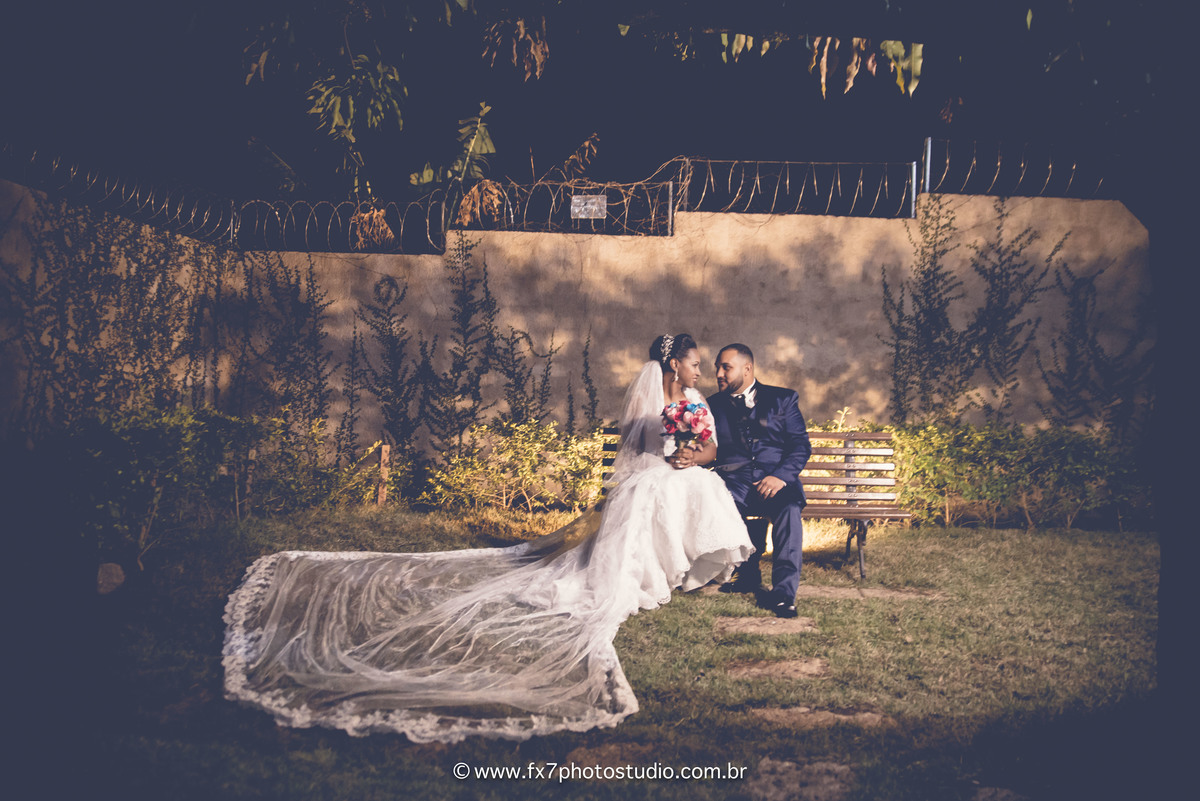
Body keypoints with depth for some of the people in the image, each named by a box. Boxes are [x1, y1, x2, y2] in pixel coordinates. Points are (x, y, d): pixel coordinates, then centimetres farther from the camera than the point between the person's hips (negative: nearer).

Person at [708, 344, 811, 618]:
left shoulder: (783, 399, 12)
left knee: (789, 507, -36)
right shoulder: (714, 405, 19)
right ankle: (747, 573, -10)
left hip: (776, 480, -2)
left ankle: (784, 591, -35)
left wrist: (781, 476, -14)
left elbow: (801, 446, 4)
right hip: (733, 482, 2)